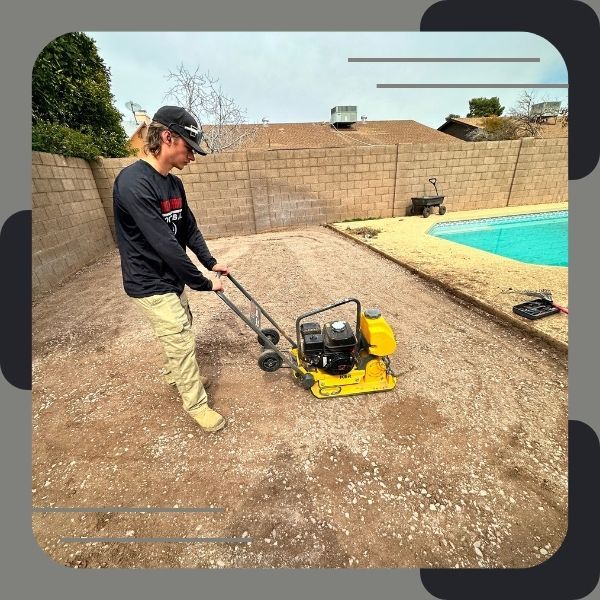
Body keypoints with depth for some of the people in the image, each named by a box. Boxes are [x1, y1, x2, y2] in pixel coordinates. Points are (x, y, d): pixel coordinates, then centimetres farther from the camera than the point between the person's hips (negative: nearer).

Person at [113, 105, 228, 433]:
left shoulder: (174, 184, 5)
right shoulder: (134, 182, -24)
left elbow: (189, 229, 12)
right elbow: (164, 245, -28)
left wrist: (210, 262, 2)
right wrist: (203, 282, -21)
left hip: (172, 277, 8)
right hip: (150, 283, -8)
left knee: (178, 332, 22)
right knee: (182, 341, -1)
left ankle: (176, 376, 47)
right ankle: (196, 404, 19)